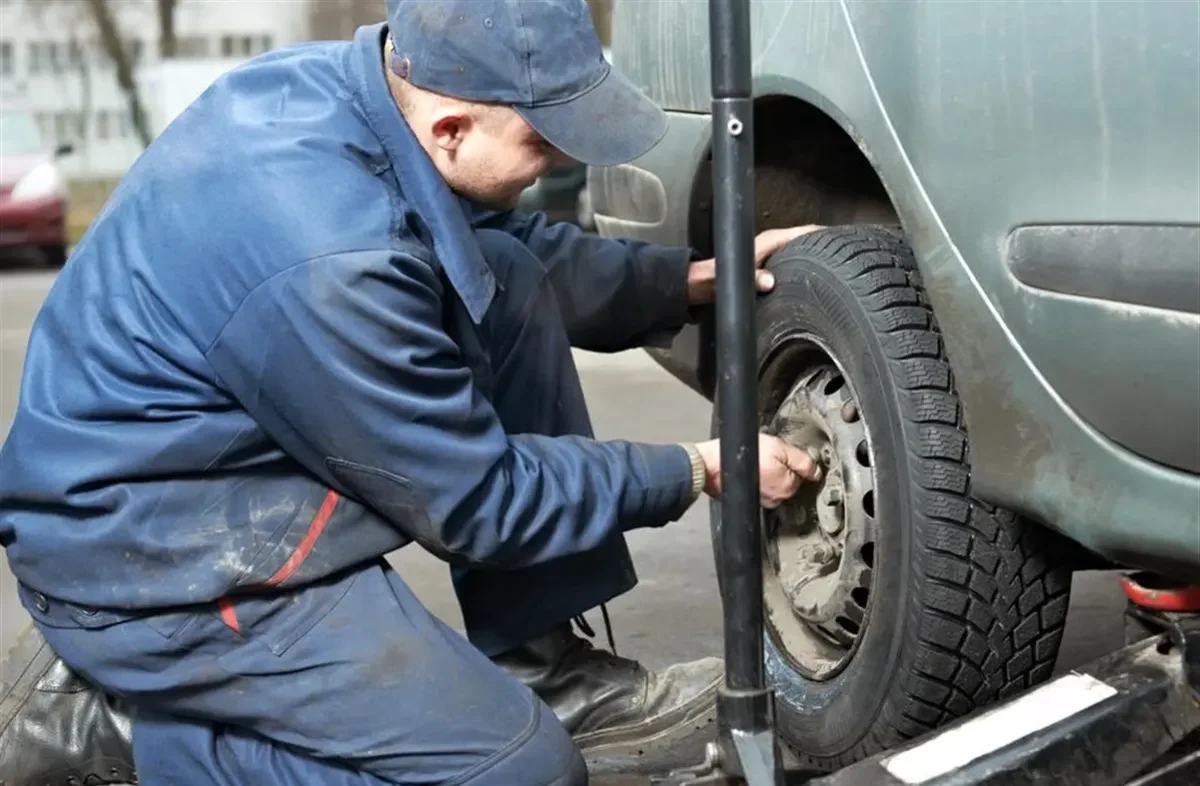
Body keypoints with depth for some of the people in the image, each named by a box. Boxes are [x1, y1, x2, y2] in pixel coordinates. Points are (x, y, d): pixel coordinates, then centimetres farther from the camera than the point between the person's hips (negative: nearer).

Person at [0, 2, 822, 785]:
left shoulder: (344, 82, -7)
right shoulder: (330, 260, -33)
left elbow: (517, 247, 11)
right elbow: (476, 501, -19)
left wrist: (693, 278, 2)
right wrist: (696, 472, -9)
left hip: (227, 454, 9)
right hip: (156, 561, -9)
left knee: (508, 281, 0)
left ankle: (544, 672, 6)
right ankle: (123, 713, 0)